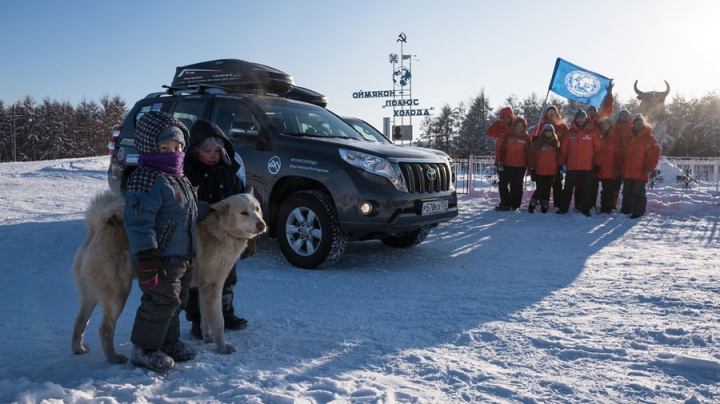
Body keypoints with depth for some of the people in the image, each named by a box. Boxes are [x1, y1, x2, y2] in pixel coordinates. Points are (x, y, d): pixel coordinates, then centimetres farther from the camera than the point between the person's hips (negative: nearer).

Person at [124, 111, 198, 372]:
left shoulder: (177, 178, 15)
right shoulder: (146, 180, -17)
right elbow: (139, 222, -23)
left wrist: (190, 252, 27)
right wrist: (146, 259, -27)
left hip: (182, 257, 10)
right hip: (161, 258, -9)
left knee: (176, 302, 18)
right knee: (160, 303, -3)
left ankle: (169, 342, 34)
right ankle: (144, 349, 14)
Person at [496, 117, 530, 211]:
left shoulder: (526, 138, 5)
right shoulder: (508, 136, 7)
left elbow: (529, 152, 6)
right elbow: (502, 150, 5)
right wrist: (500, 162, -3)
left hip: (520, 167, -1)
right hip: (507, 165, 2)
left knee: (517, 186, 4)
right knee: (503, 184, -4)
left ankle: (515, 205, 10)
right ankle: (505, 204, 3)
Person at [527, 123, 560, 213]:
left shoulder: (556, 143, 12)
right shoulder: (537, 143, -1)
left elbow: (558, 157, 15)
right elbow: (531, 156, -4)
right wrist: (532, 169, -8)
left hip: (551, 172, 4)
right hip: (539, 171, -4)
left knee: (547, 190, 7)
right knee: (540, 189, -6)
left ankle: (544, 208, 14)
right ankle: (532, 206, 8)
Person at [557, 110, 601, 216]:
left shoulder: (592, 132, 3)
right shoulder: (571, 132, 6)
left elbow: (597, 149, 2)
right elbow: (563, 149, 6)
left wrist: (597, 163, -3)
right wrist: (560, 163, 2)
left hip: (587, 167, -1)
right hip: (572, 167, 1)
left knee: (586, 189, 5)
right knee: (568, 188, 6)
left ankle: (585, 210, 12)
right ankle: (563, 209, 13)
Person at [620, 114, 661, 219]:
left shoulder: (649, 138, -5)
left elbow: (655, 153, -12)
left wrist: (649, 168, -15)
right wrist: (623, 165, 16)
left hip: (640, 173, -7)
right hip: (627, 172, 7)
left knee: (639, 193, -4)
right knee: (627, 192, 13)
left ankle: (638, 212, 0)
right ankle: (626, 210, 23)